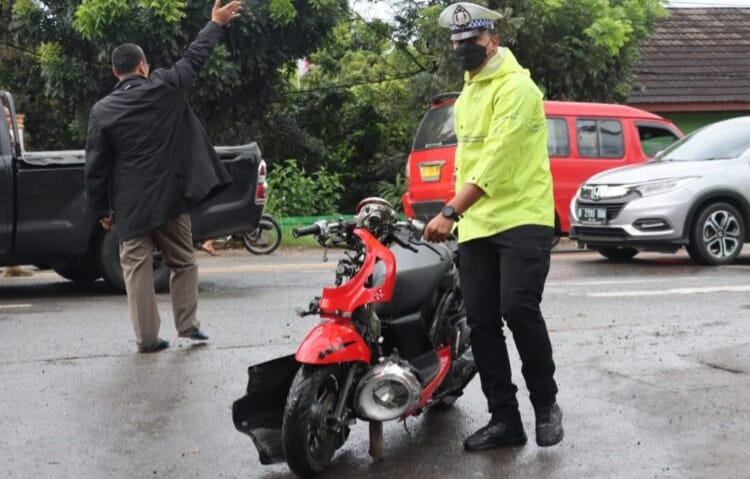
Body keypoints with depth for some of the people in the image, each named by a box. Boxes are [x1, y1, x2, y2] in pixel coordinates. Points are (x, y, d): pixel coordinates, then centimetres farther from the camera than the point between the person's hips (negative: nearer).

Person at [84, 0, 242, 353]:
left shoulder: (102, 111, -4)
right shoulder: (165, 89, -4)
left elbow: (96, 167, -3)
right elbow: (194, 58, 10)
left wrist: (102, 210, 7)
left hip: (130, 205, -1)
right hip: (171, 198, 1)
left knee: (137, 268, 4)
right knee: (182, 262, 15)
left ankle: (147, 338, 3)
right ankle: (187, 325, 13)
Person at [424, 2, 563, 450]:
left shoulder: (516, 86, -11)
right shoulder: (466, 95, 19)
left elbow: (496, 158, -22)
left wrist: (449, 212, -27)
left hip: (522, 219, -8)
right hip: (476, 226, 8)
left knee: (518, 310, -19)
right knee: (481, 322, 3)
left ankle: (546, 403, 3)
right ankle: (504, 419, 11)